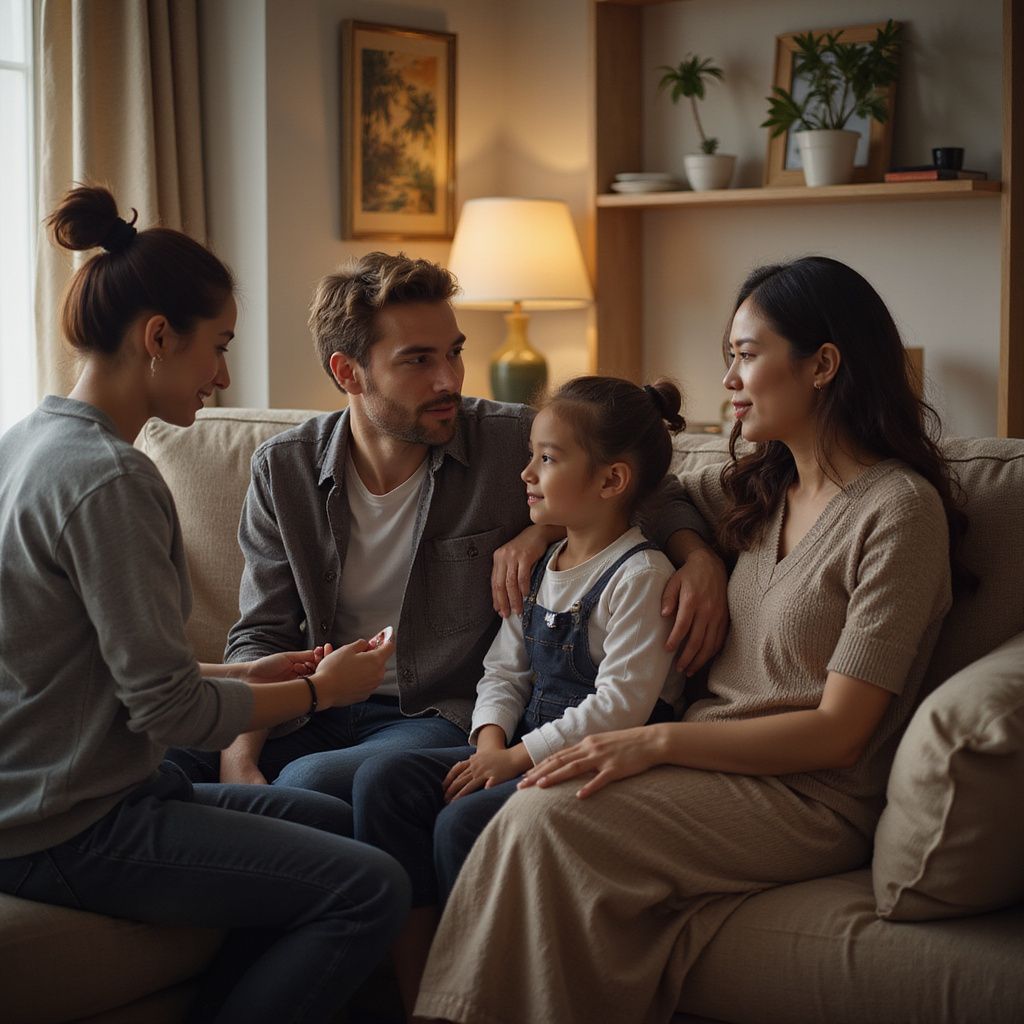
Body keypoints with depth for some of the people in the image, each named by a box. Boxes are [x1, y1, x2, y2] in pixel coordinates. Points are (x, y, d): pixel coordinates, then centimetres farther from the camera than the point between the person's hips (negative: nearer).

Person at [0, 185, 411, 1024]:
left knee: (331, 823, 19)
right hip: (68, 832, -10)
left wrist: (246, 676, 10)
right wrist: (320, 691, -4)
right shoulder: (108, 479, -21)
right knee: (371, 888, -13)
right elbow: (169, 709, -19)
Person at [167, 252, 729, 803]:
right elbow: (261, 635, 4)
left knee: (308, 781, -35)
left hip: (443, 716, -3)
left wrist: (701, 559, -16)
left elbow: (654, 497, 8)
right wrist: (239, 756, -15)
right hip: (314, 713, 3)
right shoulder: (283, 469, 2)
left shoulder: (515, 441, -4)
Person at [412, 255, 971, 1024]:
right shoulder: (763, 484, 14)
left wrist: (655, 741, -20)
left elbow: (837, 733, -14)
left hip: (810, 798, -7)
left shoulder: (900, 507, -9)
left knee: (547, 817, -30)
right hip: (719, 758, 7)